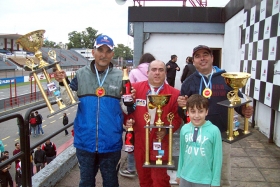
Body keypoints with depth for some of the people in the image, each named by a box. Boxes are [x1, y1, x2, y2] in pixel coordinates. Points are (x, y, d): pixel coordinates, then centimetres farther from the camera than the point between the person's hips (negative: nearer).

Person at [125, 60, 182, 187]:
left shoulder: (174, 93, -2)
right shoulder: (135, 88, 0)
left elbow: (177, 118, -1)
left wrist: (167, 129, -16)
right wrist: (128, 120, -15)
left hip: (160, 142, -1)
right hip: (139, 142, 2)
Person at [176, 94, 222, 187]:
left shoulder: (214, 130, -17)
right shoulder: (184, 129, -6)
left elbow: (217, 158, -10)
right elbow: (182, 153, 4)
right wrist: (179, 173, 11)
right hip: (185, 177, 3)